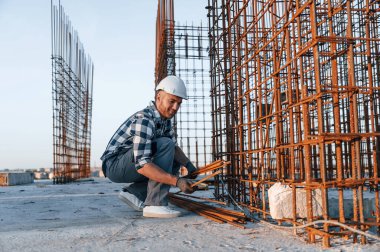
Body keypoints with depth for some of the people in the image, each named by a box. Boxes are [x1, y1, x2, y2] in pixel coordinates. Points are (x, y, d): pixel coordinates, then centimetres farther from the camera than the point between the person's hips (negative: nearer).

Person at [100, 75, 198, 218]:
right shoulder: (144, 120, -26)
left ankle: (133, 192, 3)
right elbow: (141, 165, -35)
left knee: (175, 162, 11)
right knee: (164, 145, -24)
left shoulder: (165, 118, 4)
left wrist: (188, 164, -4)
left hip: (128, 166, 9)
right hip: (114, 165, -9)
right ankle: (154, 204, -24)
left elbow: (174, 147, 15)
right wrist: (177, 181, -38)